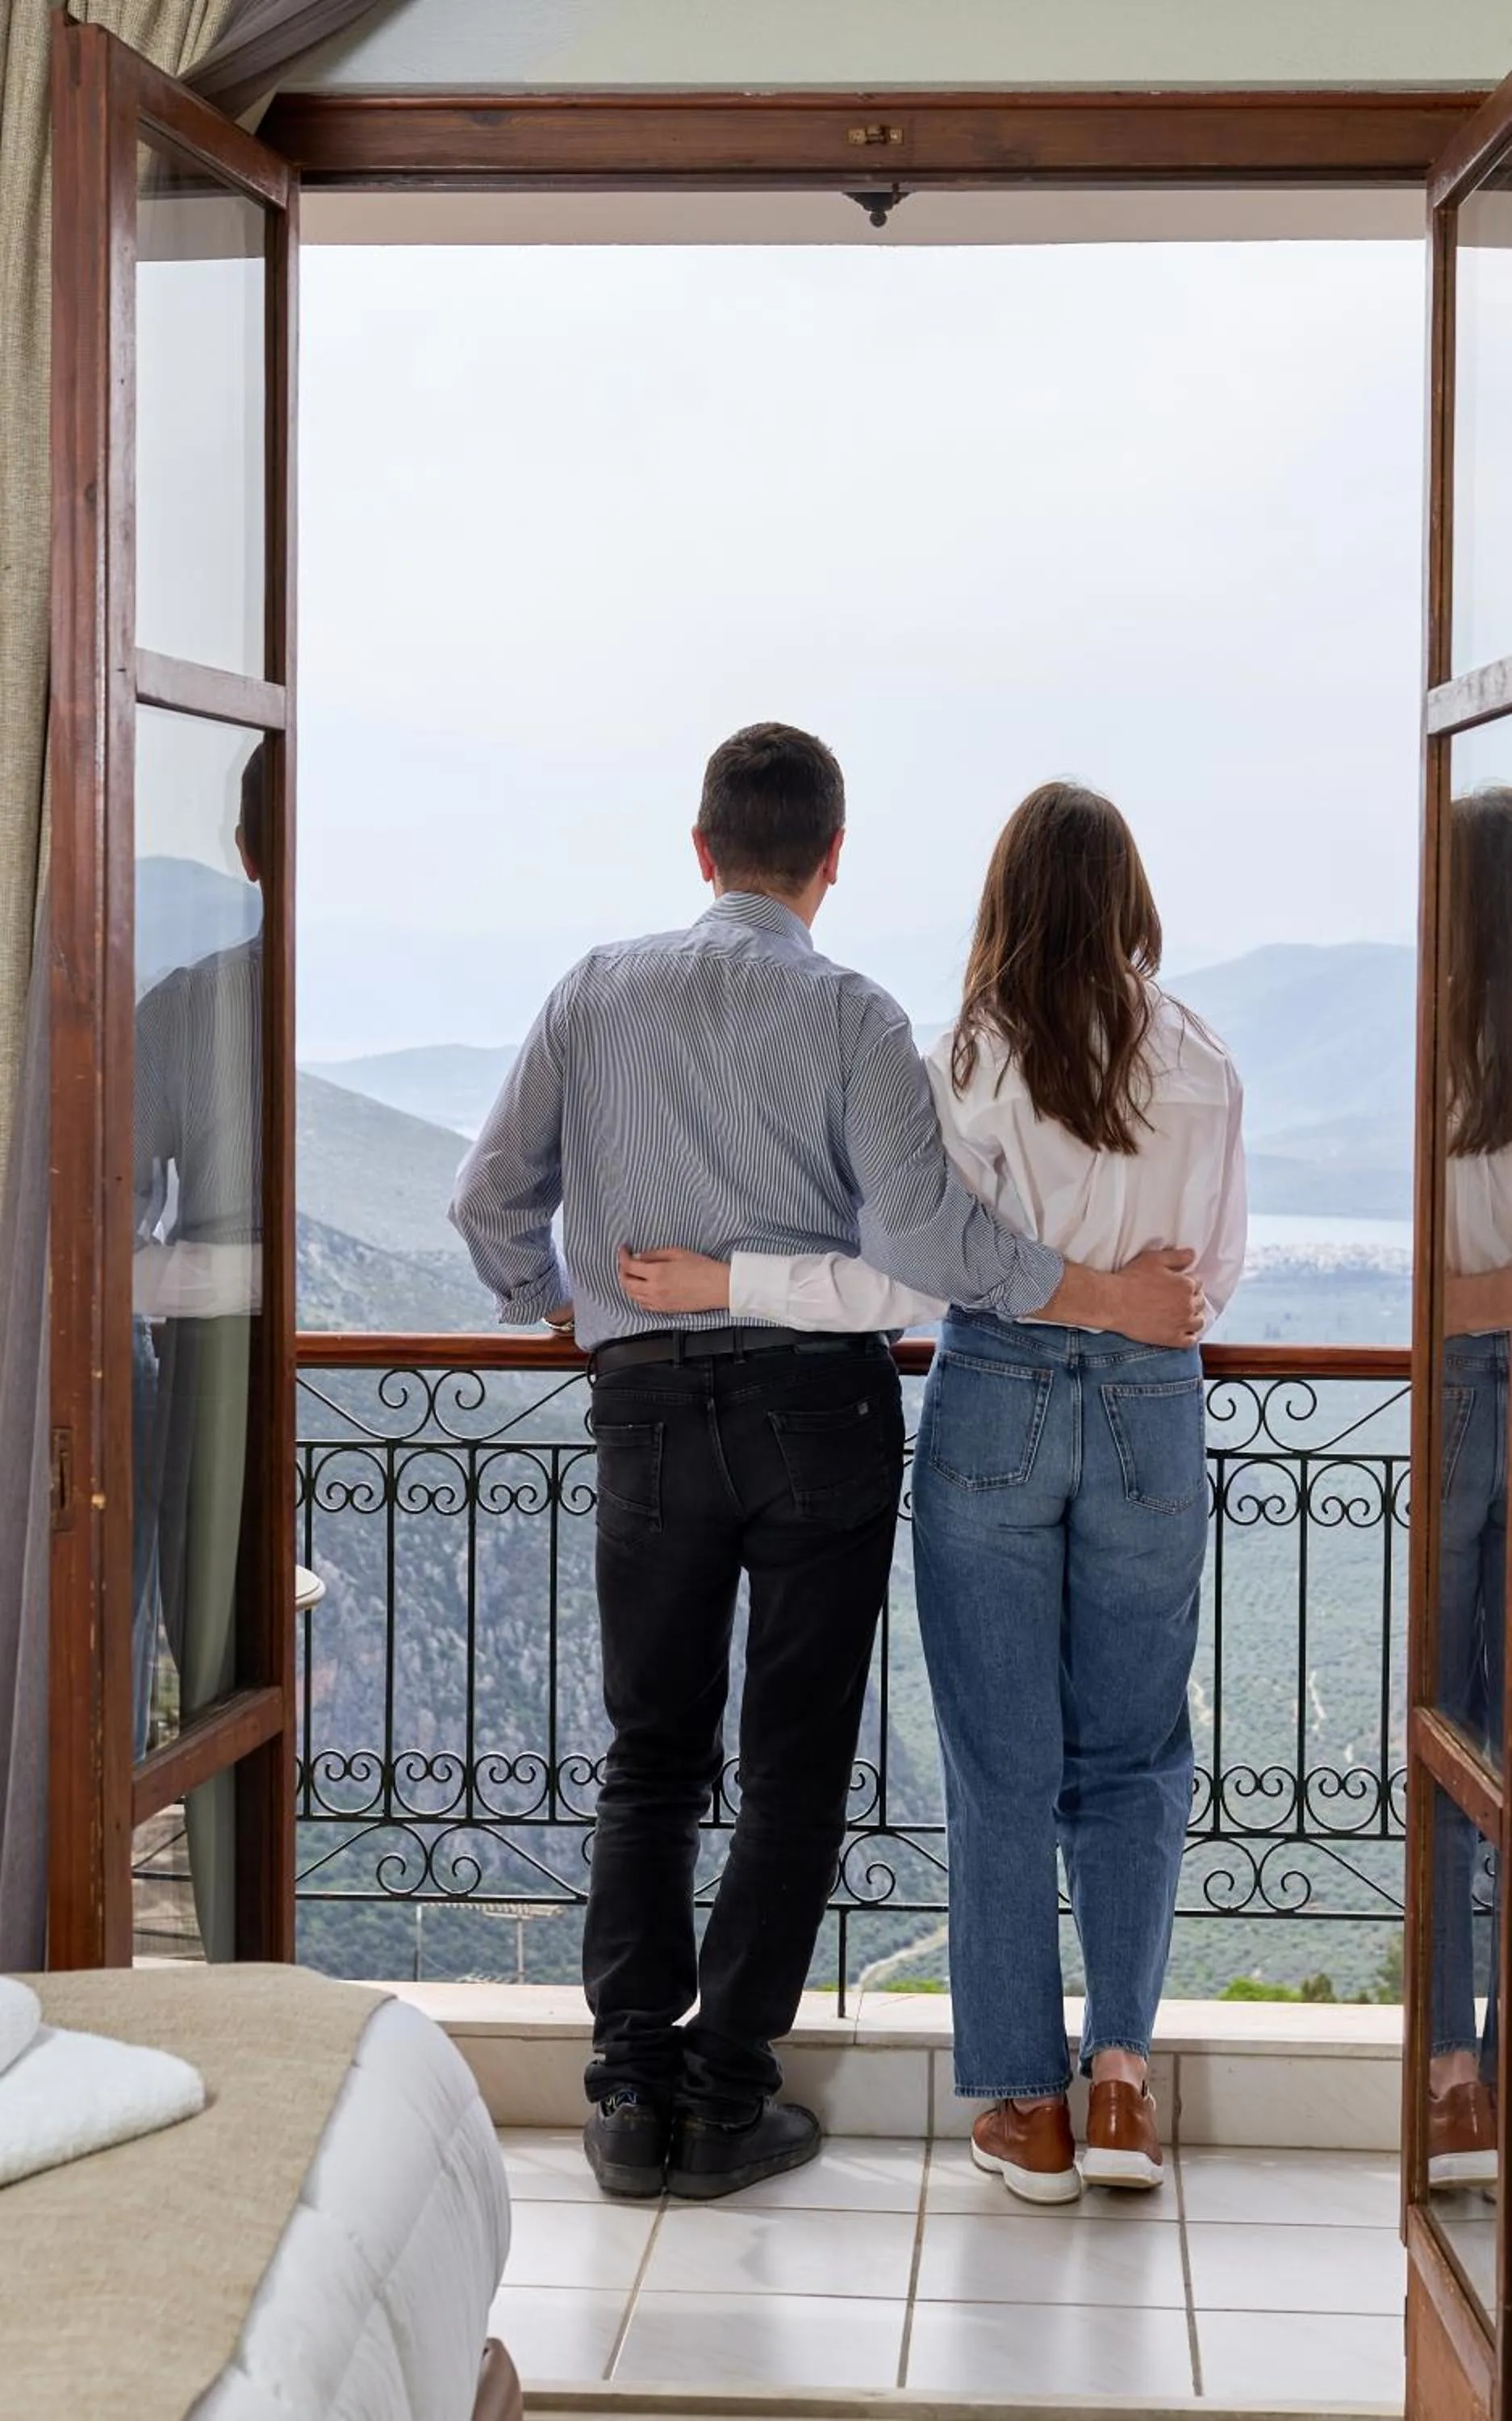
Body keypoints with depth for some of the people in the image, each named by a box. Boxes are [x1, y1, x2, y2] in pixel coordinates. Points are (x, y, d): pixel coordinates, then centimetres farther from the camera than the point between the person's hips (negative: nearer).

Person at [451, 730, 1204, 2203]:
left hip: (646, 1405, 3)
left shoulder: (598, 990, 5)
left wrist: (556, 1303, 24)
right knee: (794, 1763, 6)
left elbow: (492, 1197, 5)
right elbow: (919, 1228, -16)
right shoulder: (848, 1014, -5)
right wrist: (1096, 1297, -8)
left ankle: (633, 2091, 10)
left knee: (650, 1757, 13)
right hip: (816, 1401, -2)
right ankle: (725, 2100, 7)